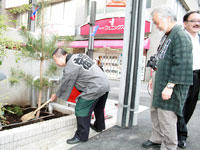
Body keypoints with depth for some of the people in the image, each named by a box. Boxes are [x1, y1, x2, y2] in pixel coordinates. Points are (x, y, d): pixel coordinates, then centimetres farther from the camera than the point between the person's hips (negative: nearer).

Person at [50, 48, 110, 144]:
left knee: (81, 110, 0)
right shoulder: (80, 55, 12)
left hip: (94, 89, -10)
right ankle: (99, 126, 47)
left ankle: (81, 136, 10)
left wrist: (56, 95, 15)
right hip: (105, 84, 10)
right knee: (99, 108, 27)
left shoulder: (70, 67, -14)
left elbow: (65, 85, -3)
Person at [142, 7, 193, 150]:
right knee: (155, 111, 18)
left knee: (166, 117, -4)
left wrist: (170, 86, -24)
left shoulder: (180, 35, -15)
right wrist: (155, 79, 19)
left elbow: (182, 64, -23)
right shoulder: (166, 36, 15)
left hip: (171, 85, -10)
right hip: (161, 83, 10)